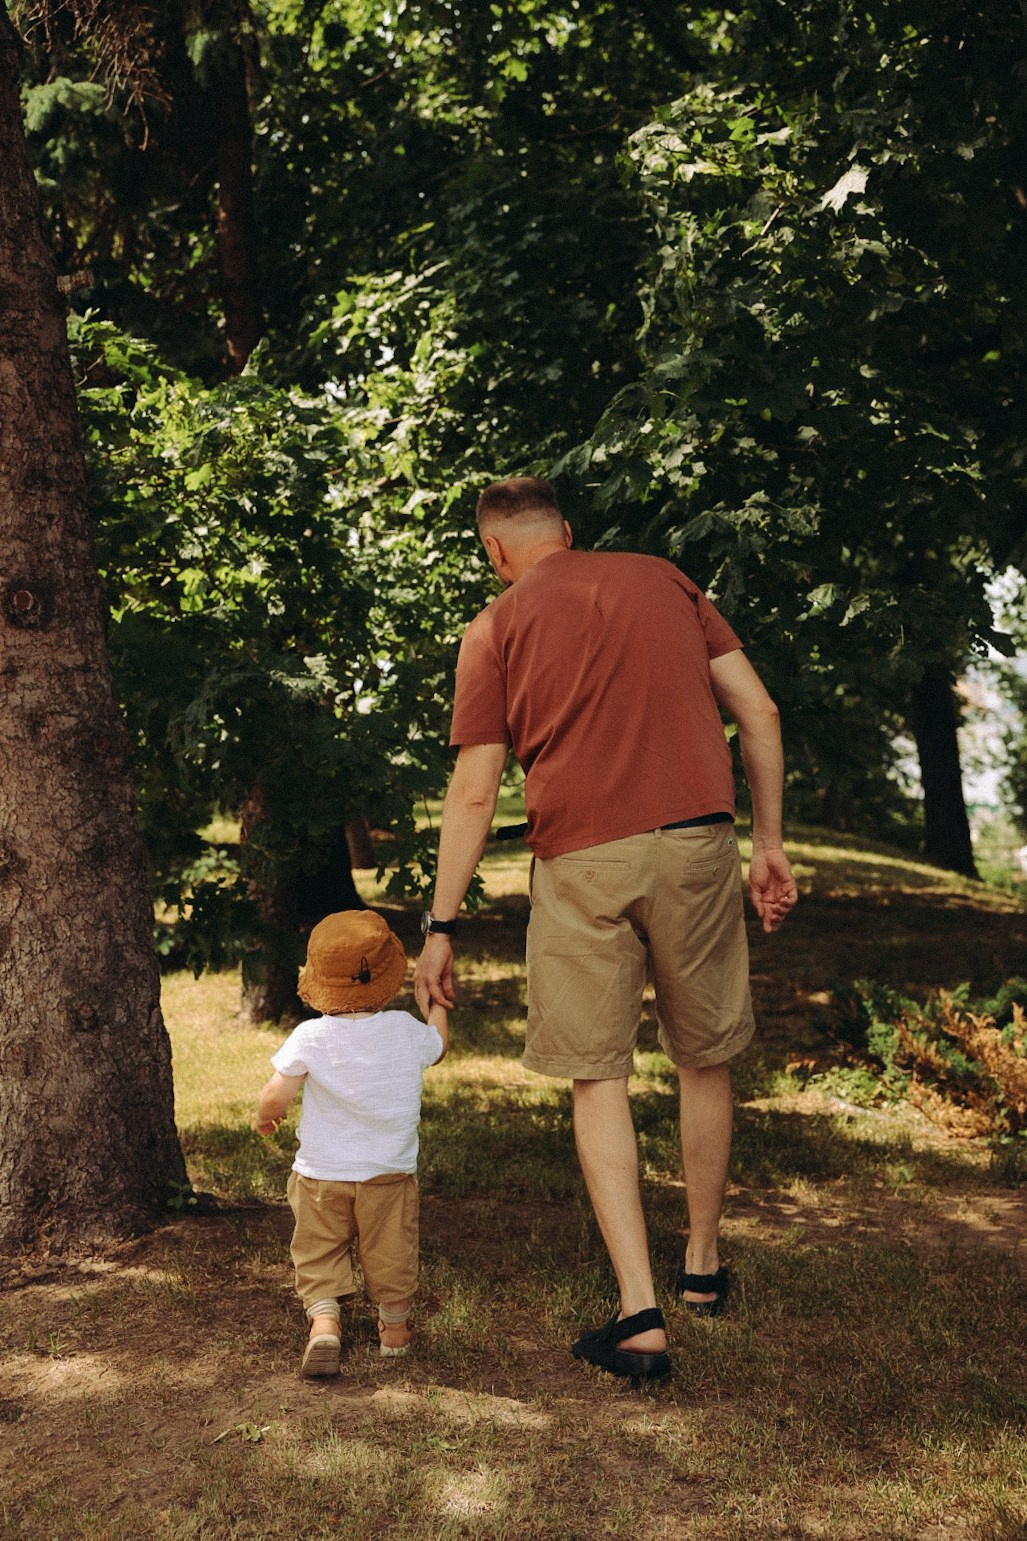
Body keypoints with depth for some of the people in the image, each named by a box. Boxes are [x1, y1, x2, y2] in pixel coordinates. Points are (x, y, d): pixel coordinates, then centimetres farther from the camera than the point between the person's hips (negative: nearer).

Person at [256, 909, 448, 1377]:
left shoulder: (309, 1037, -15)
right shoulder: (405, 1030, -9)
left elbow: (274, 1098, -14)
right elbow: (438, 1045, 15)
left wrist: (265, 1117, 9)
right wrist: (437, 999, 32)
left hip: (321, 1174, -1)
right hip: (390, 1174, 2)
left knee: (319, 1254, 13)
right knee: (390, 1254, 19)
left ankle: (324, 1320, -5)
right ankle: (394, 1327, 32)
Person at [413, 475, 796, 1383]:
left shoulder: (496, 627, 6)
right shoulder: (664, 580, 13)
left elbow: (474, 791, 1)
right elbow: (759, 712, 8)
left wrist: (441, 926, 5)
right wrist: (770, 843, 15)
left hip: (580, 863, -2)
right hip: (697, 843, 3)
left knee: (599, 1078, 6)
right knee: (705, 1060, 18)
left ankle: (640, 1315, 2)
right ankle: (704, 1265, 34)